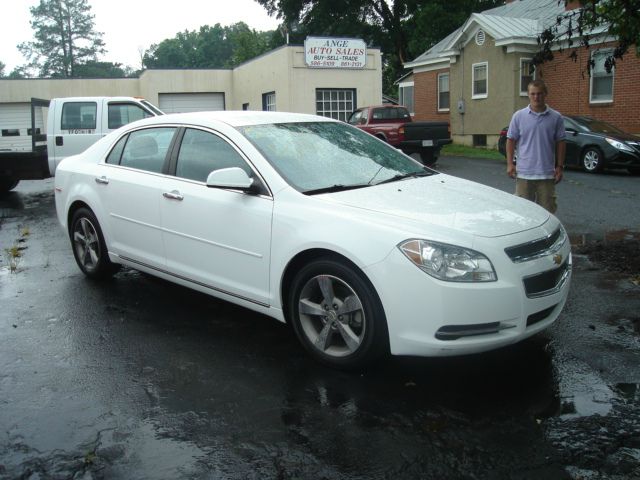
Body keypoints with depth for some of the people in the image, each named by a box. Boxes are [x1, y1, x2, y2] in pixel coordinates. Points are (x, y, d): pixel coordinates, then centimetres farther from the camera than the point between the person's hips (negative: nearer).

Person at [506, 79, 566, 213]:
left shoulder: (556, 118, 3)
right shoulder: (519, 116, 2)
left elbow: (560, 143, 6)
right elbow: (511, 140, 4)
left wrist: (559, 166, 1)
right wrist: (510, 164, -3)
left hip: (547, 173, 1)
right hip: (524, 172, 0)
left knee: (547, 210, 6)